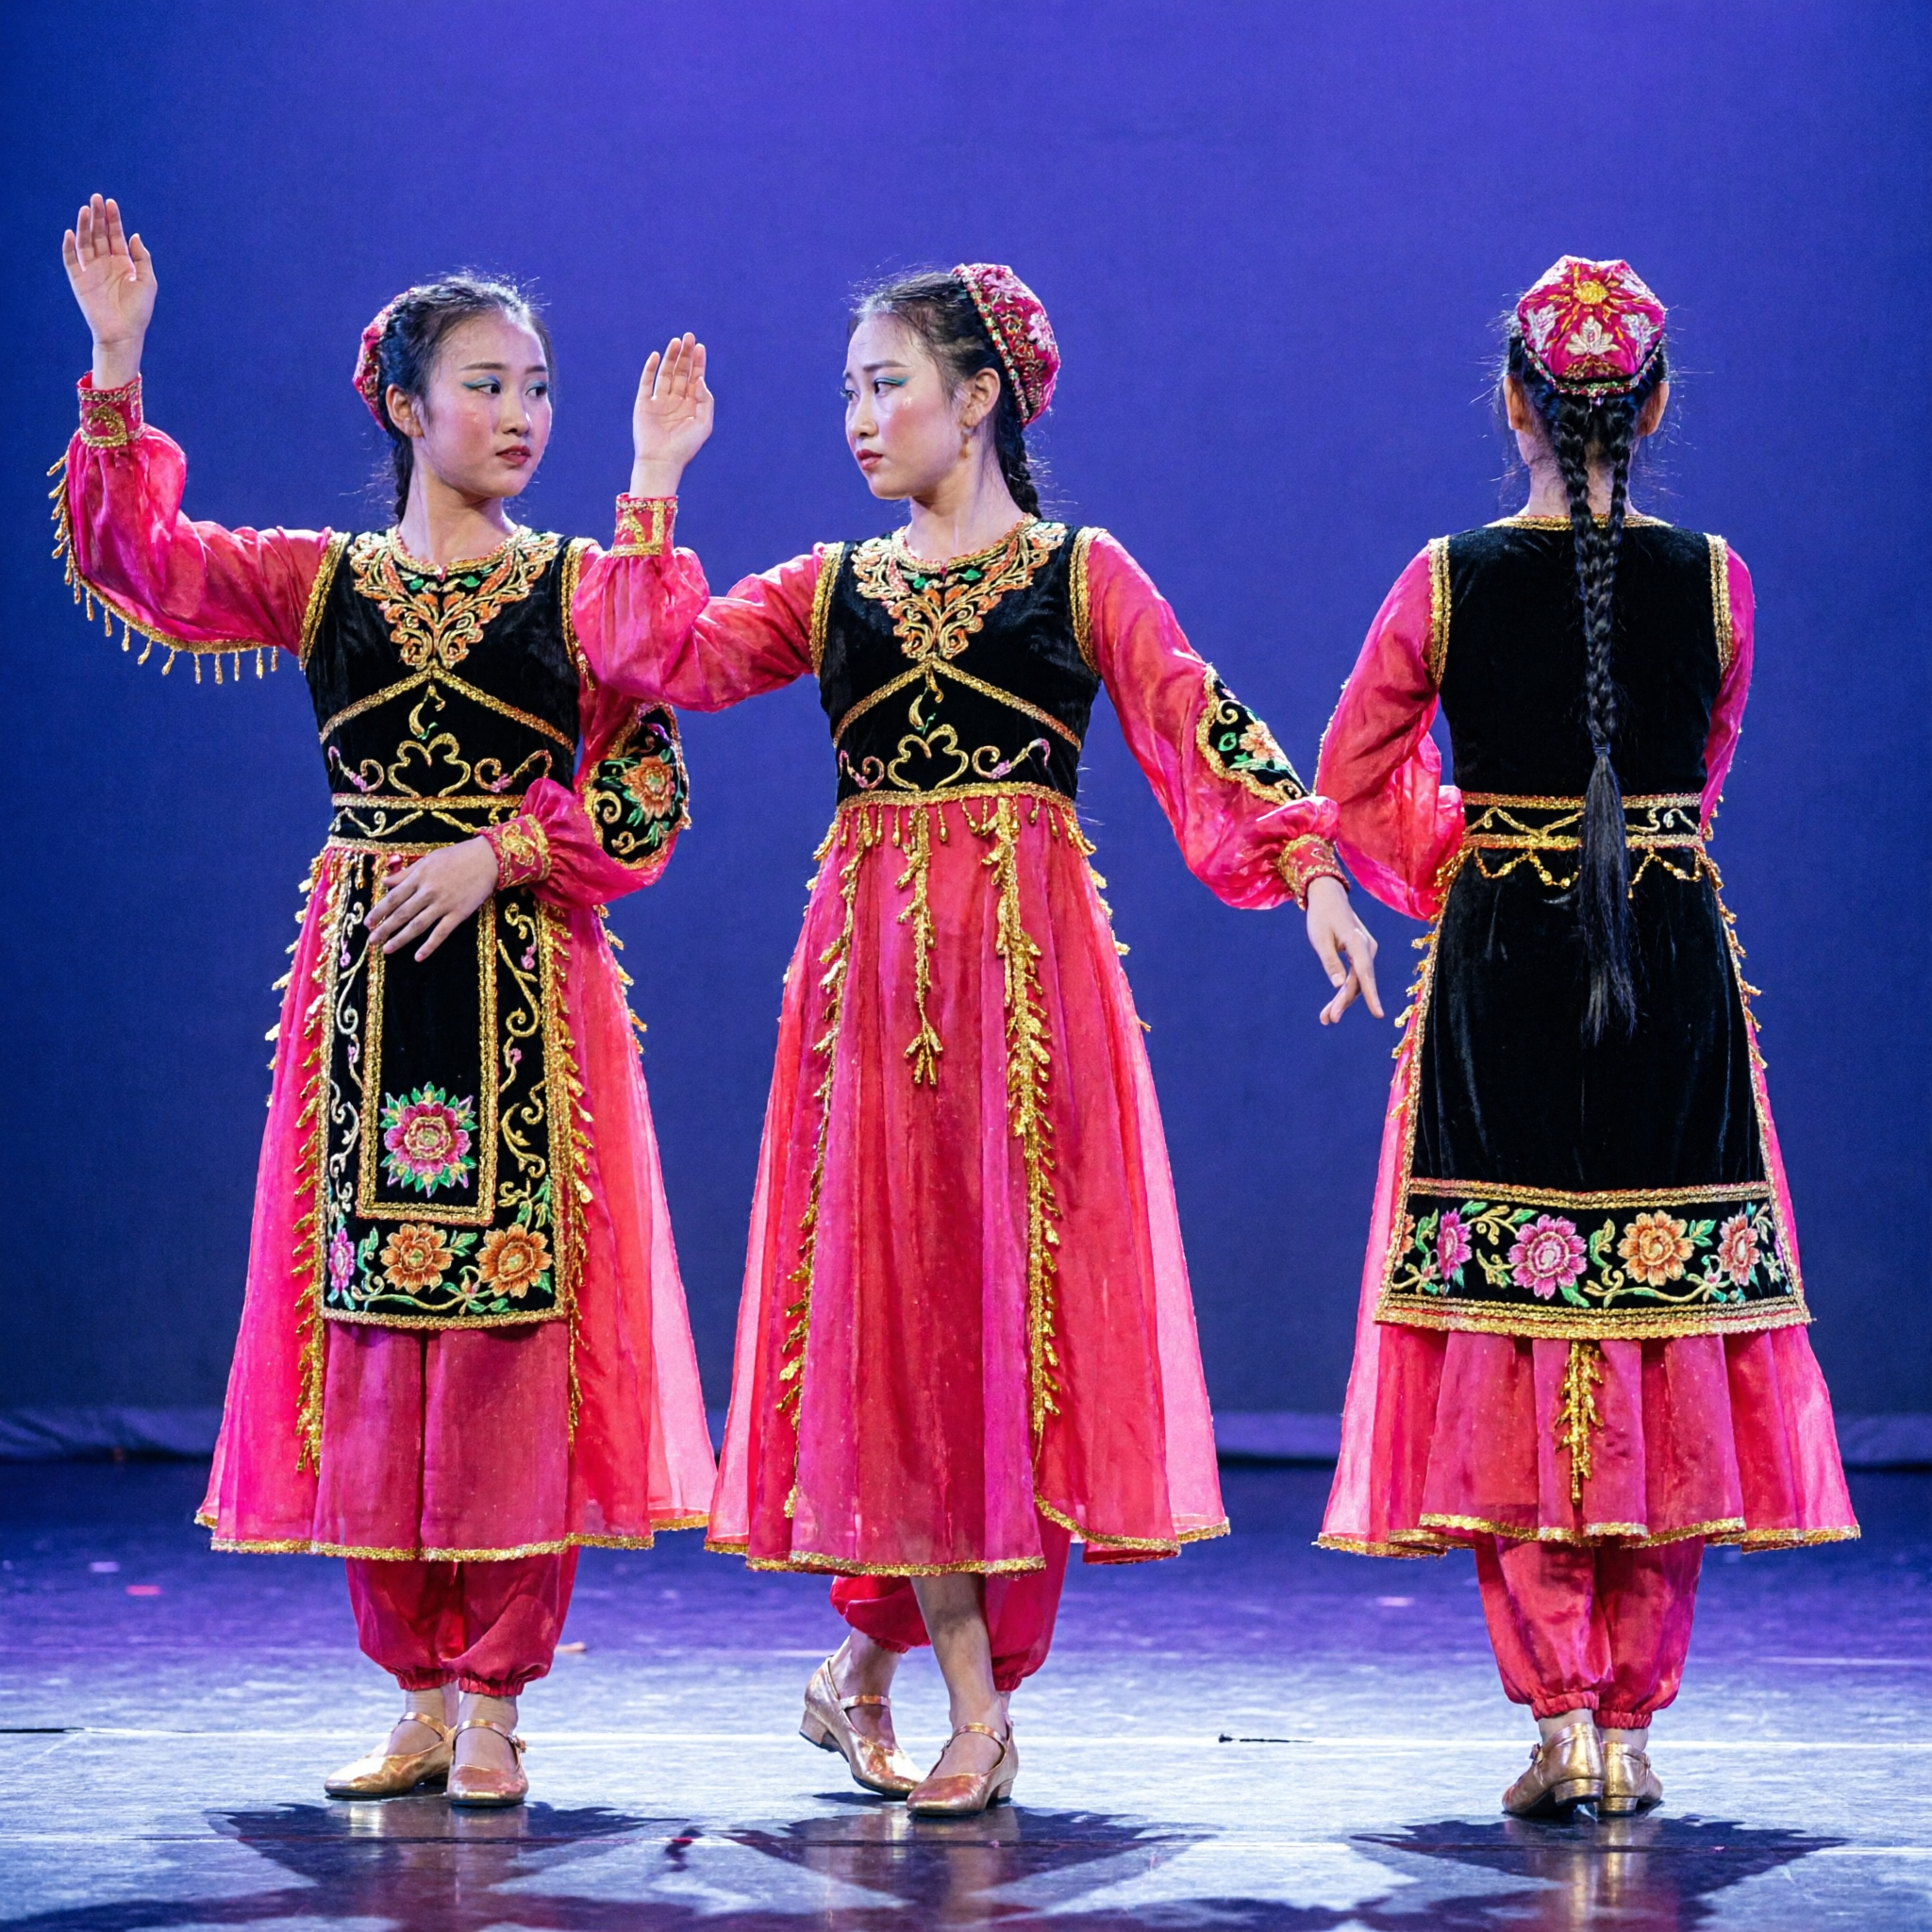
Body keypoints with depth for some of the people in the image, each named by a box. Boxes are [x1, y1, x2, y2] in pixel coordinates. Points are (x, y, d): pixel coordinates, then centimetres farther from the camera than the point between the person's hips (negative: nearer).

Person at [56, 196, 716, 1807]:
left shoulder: (585, 586, 5)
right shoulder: (320, 579, 9)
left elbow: (646, 796, -2)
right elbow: (136, 563, -3)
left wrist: (500, 854, -14)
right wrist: (117, 387, -13)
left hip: (527, 983, -2)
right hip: (366, 978, 2)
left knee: (515, 1323, -5)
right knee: (370, 1324, 3)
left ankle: (494, 1700, 2)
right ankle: (420, 1696, 13)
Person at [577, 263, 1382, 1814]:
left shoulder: (1081, 574, 3)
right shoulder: (833, 587, 13)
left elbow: (1200, 727, -5)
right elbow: (669, 658, 2)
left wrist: (1311, 875, -16)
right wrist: (658, 481, 0)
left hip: (1027, 965, -3)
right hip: (871, 966, 3)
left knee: (1010, 1277, -2)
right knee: (890, 1282, -1)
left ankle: (878, 1655, 11)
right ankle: (971, 1697, 4)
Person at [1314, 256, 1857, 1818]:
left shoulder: (1450, 580, -4)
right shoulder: (1714, 581, -1)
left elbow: (1353, 780, 6)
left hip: (1498, 982, -1)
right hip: (1679, 981, 1)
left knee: (1505, 1346, 4)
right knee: (1670, 1343, 7)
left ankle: (1559, 1717, -2)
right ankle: (1633, 1723, 8)